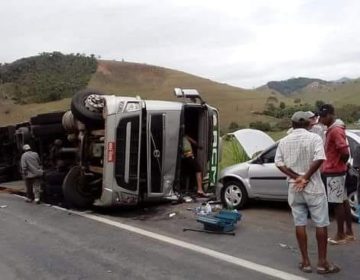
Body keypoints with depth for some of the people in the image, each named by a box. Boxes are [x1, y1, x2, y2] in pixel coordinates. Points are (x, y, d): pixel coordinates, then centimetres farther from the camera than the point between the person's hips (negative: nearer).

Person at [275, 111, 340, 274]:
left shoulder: (284, 141, 4)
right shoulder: (314, 138, -6)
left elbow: (279, 163, -3)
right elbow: (319, 159, -19)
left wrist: (296, 177, -8)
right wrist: (305, 177, -13)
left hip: (294, 188, 3)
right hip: (313, 187, -3)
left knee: (300, 224, 8)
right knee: (321, 224, 6)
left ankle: (305, 261, 13)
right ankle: (322, 263, 10)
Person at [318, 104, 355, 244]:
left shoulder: (336, 130, -19)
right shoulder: (332, 129, 12)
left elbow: (345, 152, -24)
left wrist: (340, 164, -8)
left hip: (334, 172, -10)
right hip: (333, 171, 10)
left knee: (338, 203, -1)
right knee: (343, 201, 14)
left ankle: (341, 235, 9)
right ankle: (349, 232, 22)